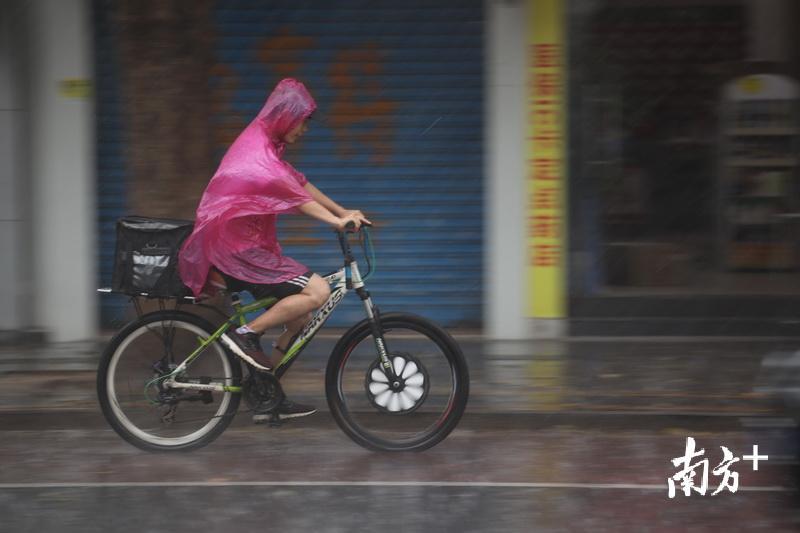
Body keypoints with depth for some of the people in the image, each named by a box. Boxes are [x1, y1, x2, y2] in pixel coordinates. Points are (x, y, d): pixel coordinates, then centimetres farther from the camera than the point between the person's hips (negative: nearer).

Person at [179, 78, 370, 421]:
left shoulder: (265, 145, 15)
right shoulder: (258, 153, -17)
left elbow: (301, 185, 16)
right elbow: (294, 193, -29)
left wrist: (343, 212, 10)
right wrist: (336, 220, -37)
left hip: (244, 244, 10)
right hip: (236, 249, -10)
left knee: (301, 317, 11)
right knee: (317, 291, -20)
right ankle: (247, 335, -12)